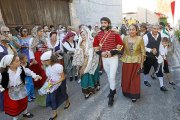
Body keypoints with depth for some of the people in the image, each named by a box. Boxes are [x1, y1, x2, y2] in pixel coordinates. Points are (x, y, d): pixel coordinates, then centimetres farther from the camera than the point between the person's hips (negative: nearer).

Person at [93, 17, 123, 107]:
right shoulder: (98, 35, 3)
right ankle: (113, 90, 39)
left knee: (112, 77, -5)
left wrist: (112, 52, -19)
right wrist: (100, 53, -10)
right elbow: (95, 46, 9)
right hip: (104, 58, 5)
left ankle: (111, 96, 13)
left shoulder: (114, 34, -8)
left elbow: (120, 45, -7)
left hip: (113, 58, -4)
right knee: (108, 76, 17)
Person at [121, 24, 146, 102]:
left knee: (135, 78, 6)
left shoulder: (140, 39, -9)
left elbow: (143, 52, -5)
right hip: (126, 61, 3)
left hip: (136, 61, -2)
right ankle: (126, 92, 36)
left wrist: (141, 63, -6)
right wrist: (122, 60, 4)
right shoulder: (125, 38, -2)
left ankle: (134, 95, 24)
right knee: (126, 78, 11)